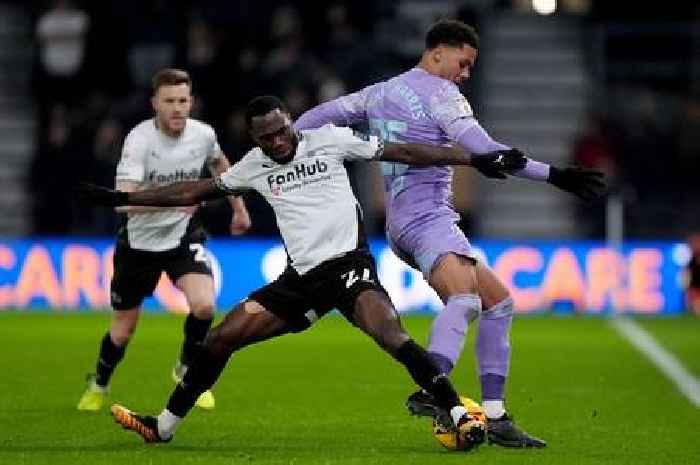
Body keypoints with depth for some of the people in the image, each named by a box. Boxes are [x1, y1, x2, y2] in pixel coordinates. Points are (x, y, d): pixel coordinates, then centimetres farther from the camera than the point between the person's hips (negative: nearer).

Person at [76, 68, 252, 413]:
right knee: (123, 331, 7)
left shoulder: (203, 135, -10)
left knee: (203, 305, -22)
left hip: (184, 236, 2)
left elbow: (220, 164, 16)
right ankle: (98, 385, 39)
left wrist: (239, 207, 23)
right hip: (139, 241, -2)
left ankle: (187, 370, 8)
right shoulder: (140, 139, -24)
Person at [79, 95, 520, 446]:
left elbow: (403, 152, -1)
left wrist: (478, 159, -5)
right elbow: (194, 191, 20)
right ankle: (164, 426, 16)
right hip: (301, 277, 5)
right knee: (222, 337, 2)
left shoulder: (329, 140, -1)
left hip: (348, 262, -5)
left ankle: (460, 415, -32)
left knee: (389, 333, -32)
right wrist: (121, 198, 19)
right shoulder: (255, 166, 10)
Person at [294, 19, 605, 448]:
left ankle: (495, 417, 8)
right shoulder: (440, 93, -4)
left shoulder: (382, 92, 22)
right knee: (464, 299, -34)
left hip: (404, 220, 10)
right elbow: (486, 152, -13)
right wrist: (552, 174, -12)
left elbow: (321, 116, 25)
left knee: (499, 302, 13)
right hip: (427, 217, -10)